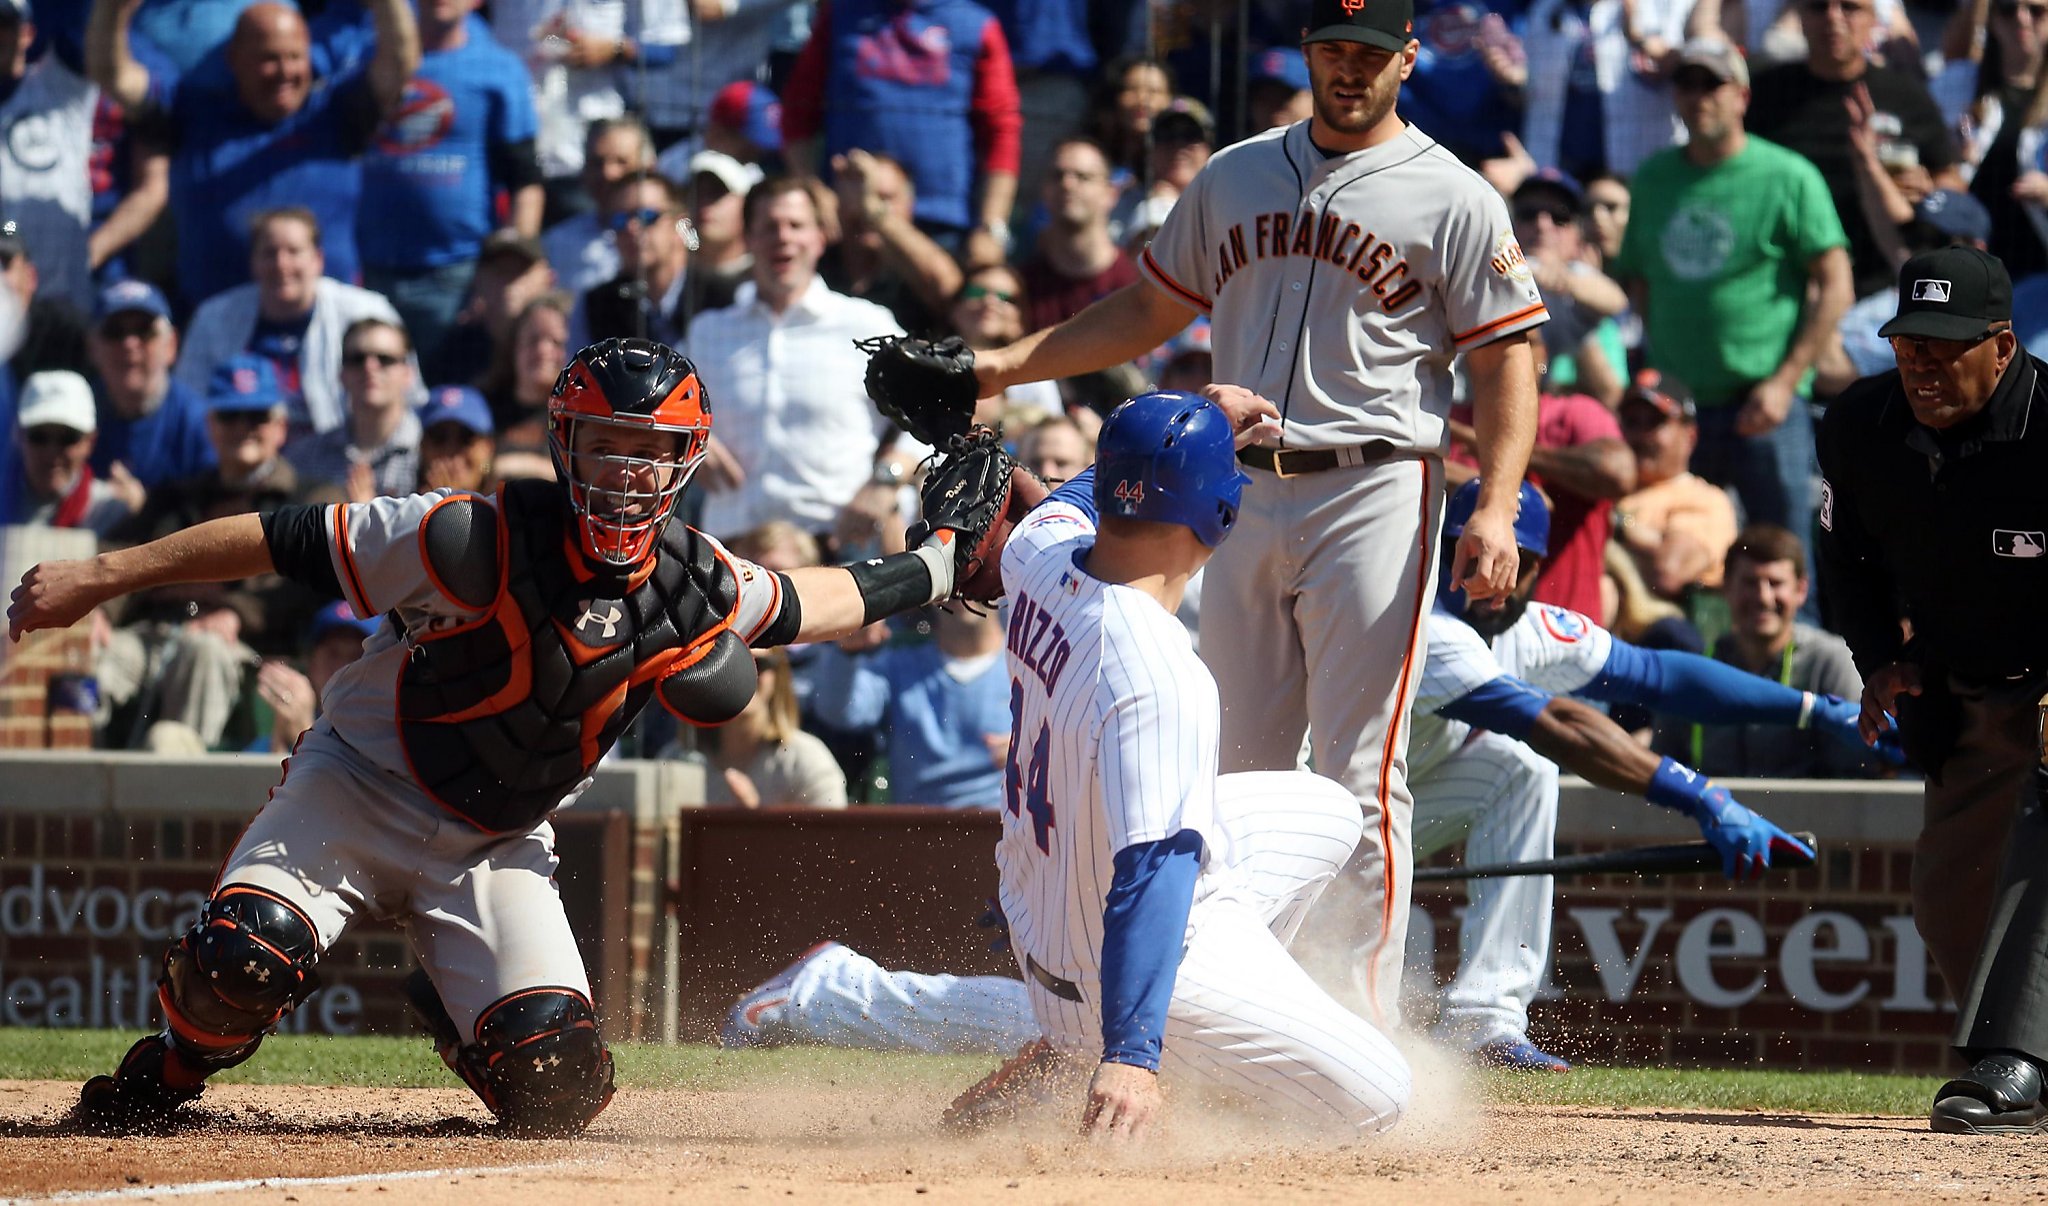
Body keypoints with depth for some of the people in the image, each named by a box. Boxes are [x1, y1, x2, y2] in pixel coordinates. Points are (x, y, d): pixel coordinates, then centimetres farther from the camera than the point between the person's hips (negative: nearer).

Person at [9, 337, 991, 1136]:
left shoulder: (693, 587, -10)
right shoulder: (477, 543, -25)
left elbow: (801, 604, 13)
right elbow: (284, 541, -22)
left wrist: (934, 569, 14)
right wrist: (101, 578, -21)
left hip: (500, 846, 4)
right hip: (362, 789, -4)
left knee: (559, 1093, -11)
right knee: (244, 960, -32)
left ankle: (461, 1020, 26)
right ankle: (166, 1075, 4)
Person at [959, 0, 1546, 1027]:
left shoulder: (1453, 200, 0)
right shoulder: (1235, 176, 15)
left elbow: (1505, 361, -4)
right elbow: (1150, 311, 22)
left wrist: (1496, 509, -17)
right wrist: (1004, 365, 13)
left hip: (1374, 494, -5)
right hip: (1242, 497, 5)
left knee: (1359, 777, -9)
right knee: (1240, 772, 7)